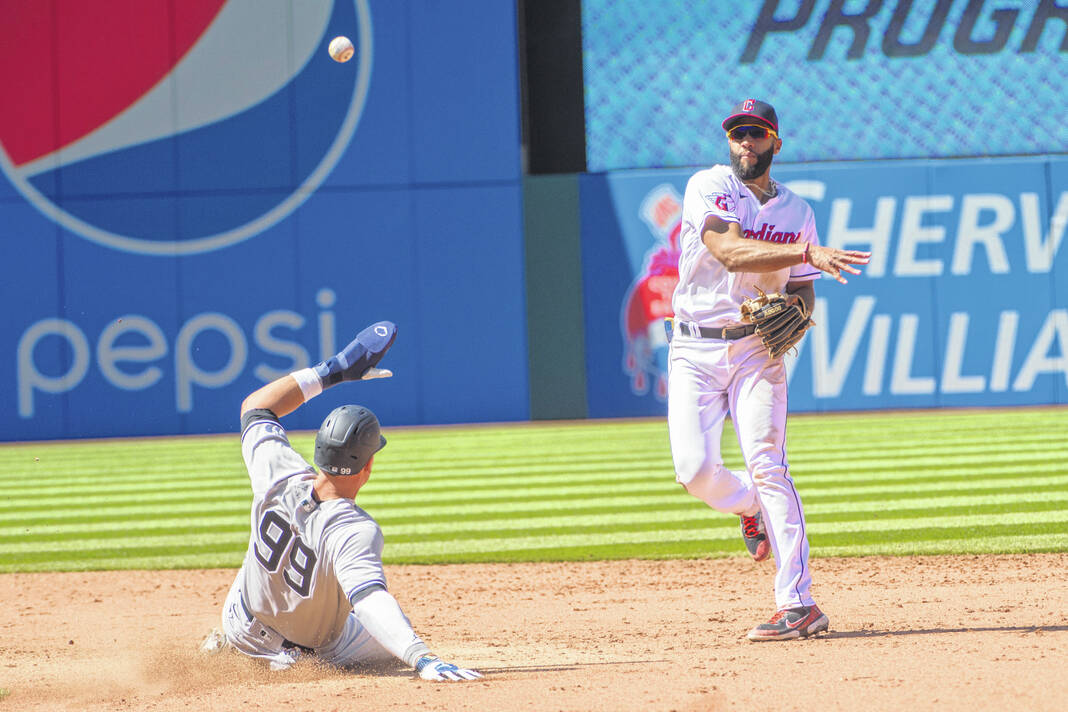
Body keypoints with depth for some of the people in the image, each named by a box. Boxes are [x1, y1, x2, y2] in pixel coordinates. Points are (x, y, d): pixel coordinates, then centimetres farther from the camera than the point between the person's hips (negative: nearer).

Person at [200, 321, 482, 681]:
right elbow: (370, 598, -54)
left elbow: (255, 407, -7)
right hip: (318, 648, -5)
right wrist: (422, 658, -66)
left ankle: (229, 644, 22)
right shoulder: (356, 531, -38)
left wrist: (334, 370, -6)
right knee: (397, 644, 21)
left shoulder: (280, 479, -24)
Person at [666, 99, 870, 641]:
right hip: (694, 352, -1)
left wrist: (795, 308, -8)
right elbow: (730, 252, -23)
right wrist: (808, 252, -34)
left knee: (766, 465, -15)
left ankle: (797, 604, -20)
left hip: (757, 349, 1)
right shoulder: (707, 189, -5)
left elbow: (803, 289, 18)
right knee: (695, 469, -14)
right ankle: (751, 510, 24)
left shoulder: (797, 211, 8)